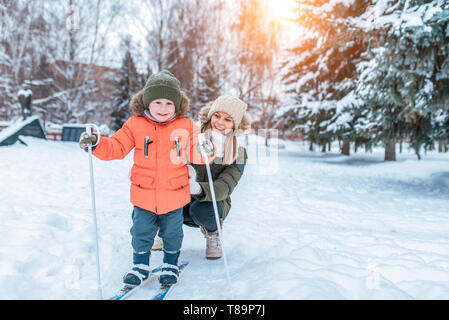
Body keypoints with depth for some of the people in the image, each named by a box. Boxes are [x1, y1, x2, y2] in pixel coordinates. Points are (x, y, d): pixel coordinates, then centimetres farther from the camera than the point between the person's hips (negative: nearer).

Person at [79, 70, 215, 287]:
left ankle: (171, 264, 39)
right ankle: (140, 265, 35)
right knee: (141, 232, 11)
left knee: (172, 232, 14)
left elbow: (194, 154, -5)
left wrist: (205, 151, -26)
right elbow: (116, 147, -1)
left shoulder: (186, 127, -6)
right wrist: (95, 144, -17)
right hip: (143, 194, 1)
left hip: (174, 194, 0)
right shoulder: (135, 125, -5)